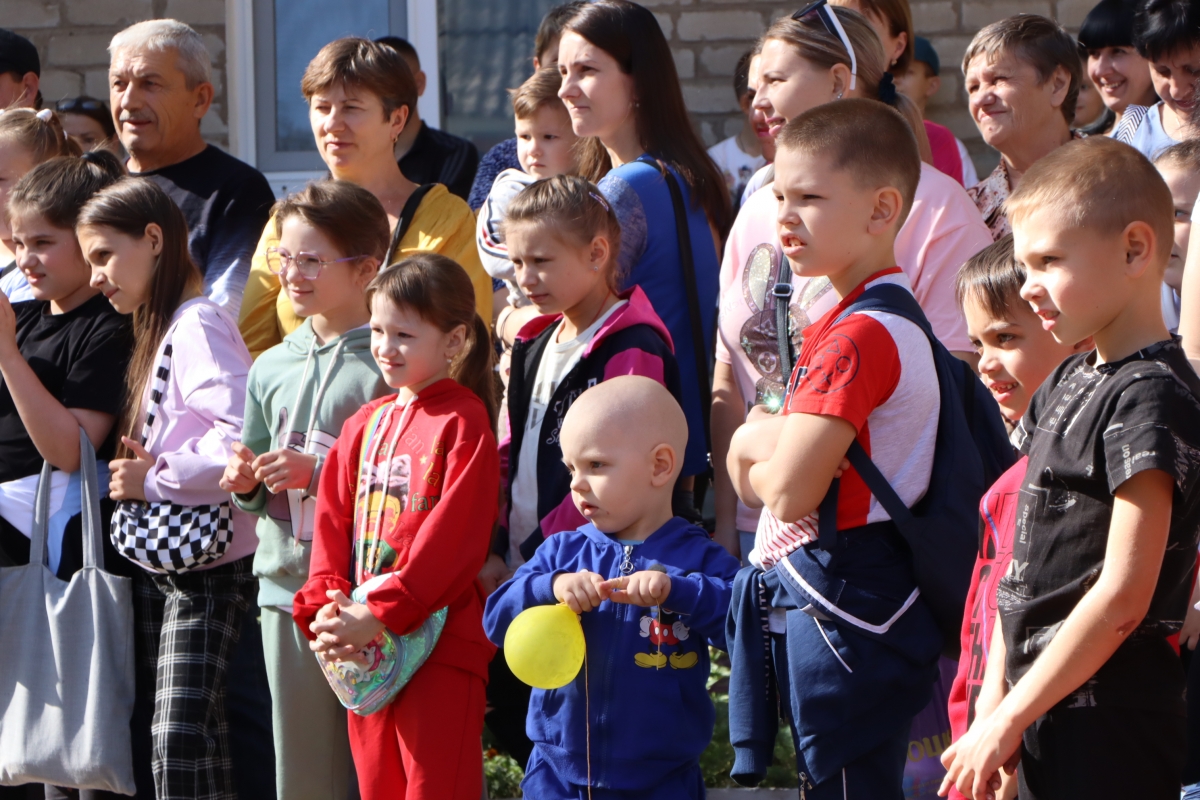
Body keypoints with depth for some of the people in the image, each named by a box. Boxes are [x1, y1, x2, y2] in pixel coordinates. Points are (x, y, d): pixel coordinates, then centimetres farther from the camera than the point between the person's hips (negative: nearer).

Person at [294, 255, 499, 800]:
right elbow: (333, 521, 13)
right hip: (364, 651, 7)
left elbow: (454, 537, -15)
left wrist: (379, 616, -19)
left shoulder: (464, 424, -7)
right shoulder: (364, 425, 15)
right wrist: (324, 608, -4)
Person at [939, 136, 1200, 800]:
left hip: (1110, 729, -9)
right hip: (1047, 715, 9)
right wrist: (995, 698, 9)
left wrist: (1006, 720, -16)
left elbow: (1123, 595, -19)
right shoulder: (1066, 384, 14)